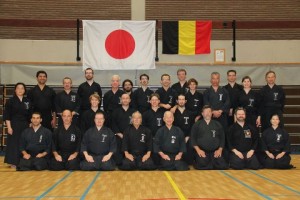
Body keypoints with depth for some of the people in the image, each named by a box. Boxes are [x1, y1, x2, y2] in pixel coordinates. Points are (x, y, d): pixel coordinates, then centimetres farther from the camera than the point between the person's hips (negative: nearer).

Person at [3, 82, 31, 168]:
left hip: (25, 126, 3)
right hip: (14, 125, -3)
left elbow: (30, 115, 12)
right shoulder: (11, 101, -2)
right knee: (13, 143, -3)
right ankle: (13, 162, 6)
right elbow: (6, 116, -4)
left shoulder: (28, 101, 9)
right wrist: (9, 127, -10)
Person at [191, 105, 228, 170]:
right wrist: (198, 150, -7)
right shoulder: (197, 125, 10)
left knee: (223, 166, -19)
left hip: (215, 152, 2)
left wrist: (220, 150, 0)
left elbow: (222, 138, 14)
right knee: (203, 166, -28)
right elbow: (193, 138, 5)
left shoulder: (217, 124, 16)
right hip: (202, 151, -2)